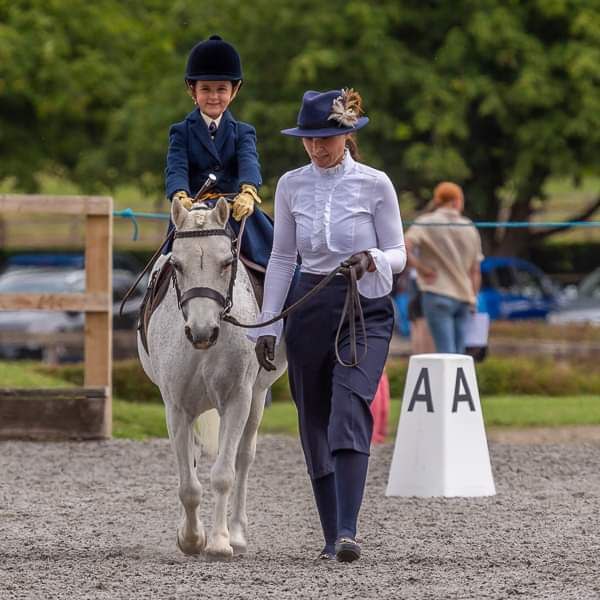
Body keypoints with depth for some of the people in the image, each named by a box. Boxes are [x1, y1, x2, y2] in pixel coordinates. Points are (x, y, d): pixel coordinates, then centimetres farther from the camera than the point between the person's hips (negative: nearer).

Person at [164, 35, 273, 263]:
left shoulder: (242, 132, 11)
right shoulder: (181, 132, 9)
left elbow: (249, 163, -9)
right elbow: (176, 169, -7)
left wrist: (248, 192, -33)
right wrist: (181, 197, -32)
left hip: (236, 212, 1)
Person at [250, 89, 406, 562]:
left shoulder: (375, 185, -4)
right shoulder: (291, 186, 5)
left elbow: (398, 255, 0)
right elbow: (282, 260, 10)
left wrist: (372, 260, -23)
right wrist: (267, 327, 6)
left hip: (365, 309, -4)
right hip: (309, 308, 4)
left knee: (349, 410, -22)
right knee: (315, 425, 6)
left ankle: (348, 531, -30)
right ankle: (332, 538, 15)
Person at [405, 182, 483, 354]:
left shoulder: (426, 223, -2)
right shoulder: (470, 228, 11)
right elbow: (476, 271, 11)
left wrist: (420, 268, -7)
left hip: (438, 294, -4)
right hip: (463, 297, 4)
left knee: (446, 353, -10)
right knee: (458, 354, 10)